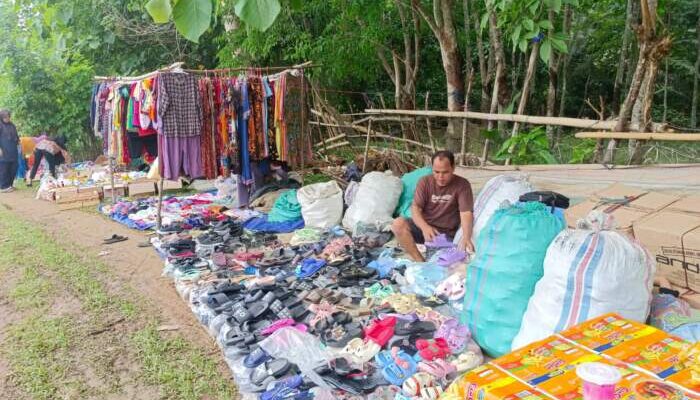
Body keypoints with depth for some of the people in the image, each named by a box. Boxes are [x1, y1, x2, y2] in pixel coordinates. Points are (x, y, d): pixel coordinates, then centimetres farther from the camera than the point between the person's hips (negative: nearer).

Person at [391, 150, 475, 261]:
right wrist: (425, 227, -34)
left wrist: (466, 237, -39)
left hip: (447, 233, -1)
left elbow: (466, 213, -19)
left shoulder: (462, 184, -8)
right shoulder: (425, 181, -2)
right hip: (425, 227, 2)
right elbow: (415, 208, -12)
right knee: (398, 224, -26)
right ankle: (420, 262, -25)